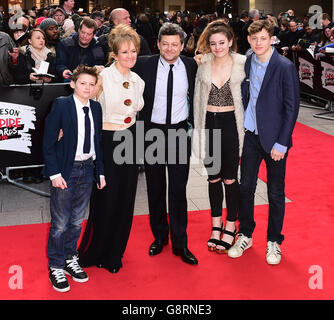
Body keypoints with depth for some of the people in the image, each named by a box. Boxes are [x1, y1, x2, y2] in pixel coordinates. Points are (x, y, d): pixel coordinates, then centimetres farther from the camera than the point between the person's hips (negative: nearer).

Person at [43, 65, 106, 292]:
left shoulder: (96, 108, 7)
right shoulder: (61, 105, -8)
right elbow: (49, 142, -9)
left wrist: (100, 172, 9)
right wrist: (54, 173, -14)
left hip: (87, 169, 5)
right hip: (66, 171, -5)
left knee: (77, 220, 15)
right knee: (60, 222, 2)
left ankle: (70, 259, 32)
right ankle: (56, 267, 18)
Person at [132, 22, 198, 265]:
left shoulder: (191, 66, -1)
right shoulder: (144, 64, -6)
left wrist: (193, 124, 9)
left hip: (180, 132, 0)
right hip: (152, 131, 0)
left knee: (178, 189, 3)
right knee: (155, 188, 11)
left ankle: (180, 243, 15)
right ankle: (159, 236, 29)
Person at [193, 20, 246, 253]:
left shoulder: (242, 64, -4)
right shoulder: (203, 65, 2)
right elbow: (198, 99, 7)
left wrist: (245, 129, -5)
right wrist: (199, 132, 5)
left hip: (231, 123, -2)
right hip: (209, 123, 3)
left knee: (230, 178, 4)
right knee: (213, 177, 12)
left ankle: (230, 227, 19)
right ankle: (216, 224, 27)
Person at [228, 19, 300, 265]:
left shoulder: (285, 67, -12)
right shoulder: (246, 63, 3)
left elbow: (292, 107, -11)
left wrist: (281, 143, -14)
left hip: (274, 138, -4)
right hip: (250, 135, 4)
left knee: (276, 193, 7)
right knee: (246, 187, 10)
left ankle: (274, 241, 24)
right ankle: (245, 235, 27)